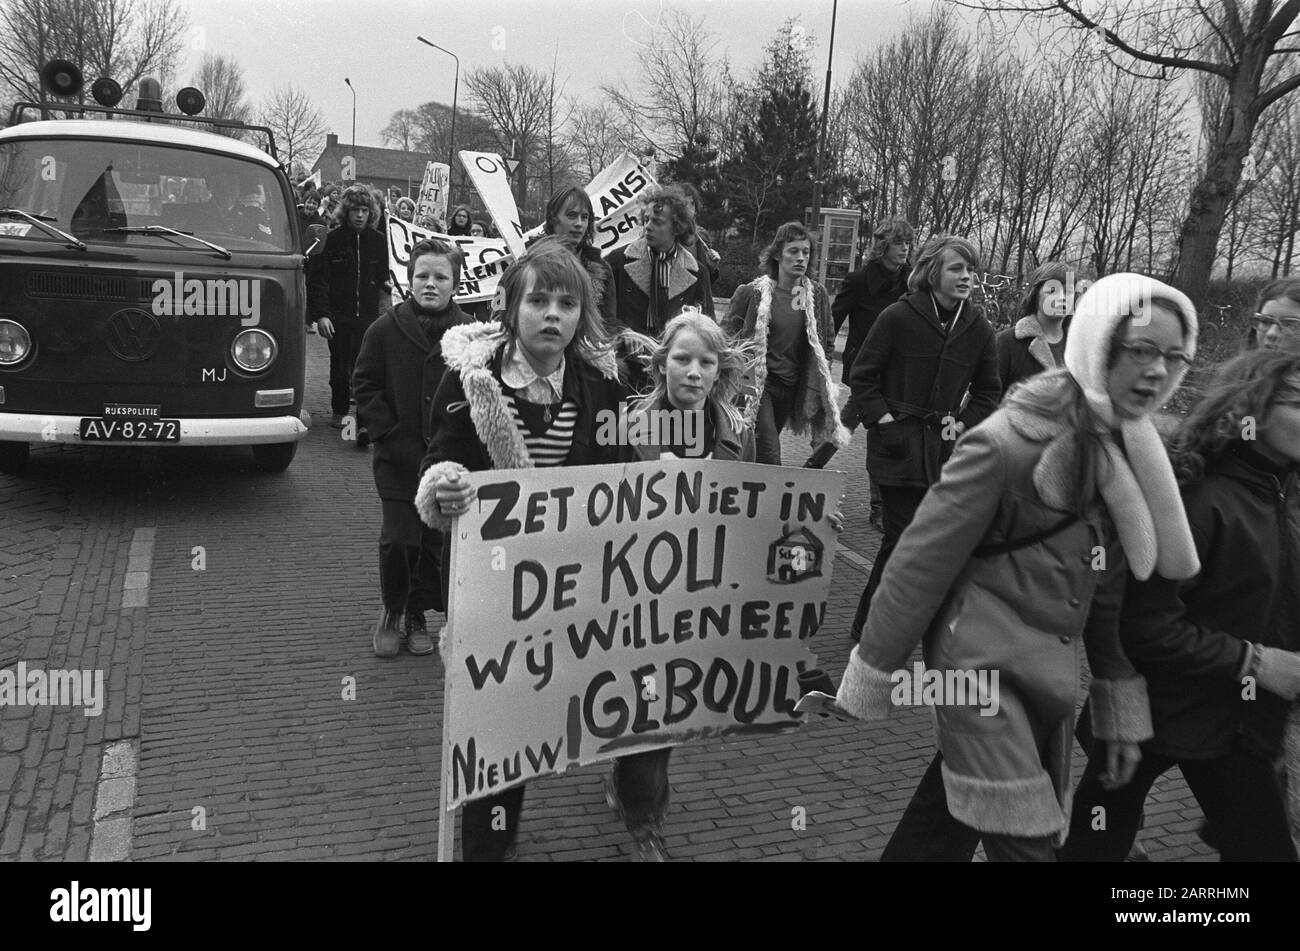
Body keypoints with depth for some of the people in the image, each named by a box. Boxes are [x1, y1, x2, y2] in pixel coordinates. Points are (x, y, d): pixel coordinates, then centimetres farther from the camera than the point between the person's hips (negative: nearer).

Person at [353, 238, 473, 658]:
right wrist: (388, 434, -6)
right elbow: (364, 385, 3)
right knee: (399, 540, -6)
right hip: (399, 458, -1)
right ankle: (392, 611, 20)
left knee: (436, 541, 8)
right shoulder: (386, 329, -1)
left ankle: (417, 615, 28)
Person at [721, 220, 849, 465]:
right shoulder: (752, 293, -8)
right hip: (757, 383, -4)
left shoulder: (817, 295, 3)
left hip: (792, 389, 4)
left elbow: (826, 342, 13)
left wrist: (819, 384, 8)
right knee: (770, 459, -13)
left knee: (755, 456, 14)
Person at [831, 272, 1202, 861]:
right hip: (982, 658, -7)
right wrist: (870, 676, -9)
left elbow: (1111, 590, 10)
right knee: (1024, 840, -5)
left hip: (1052, 670, 7)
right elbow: (922, 561, -15)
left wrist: (1122, 713, 11)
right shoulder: (1010, 442, -20)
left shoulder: (1135, 450, 3)